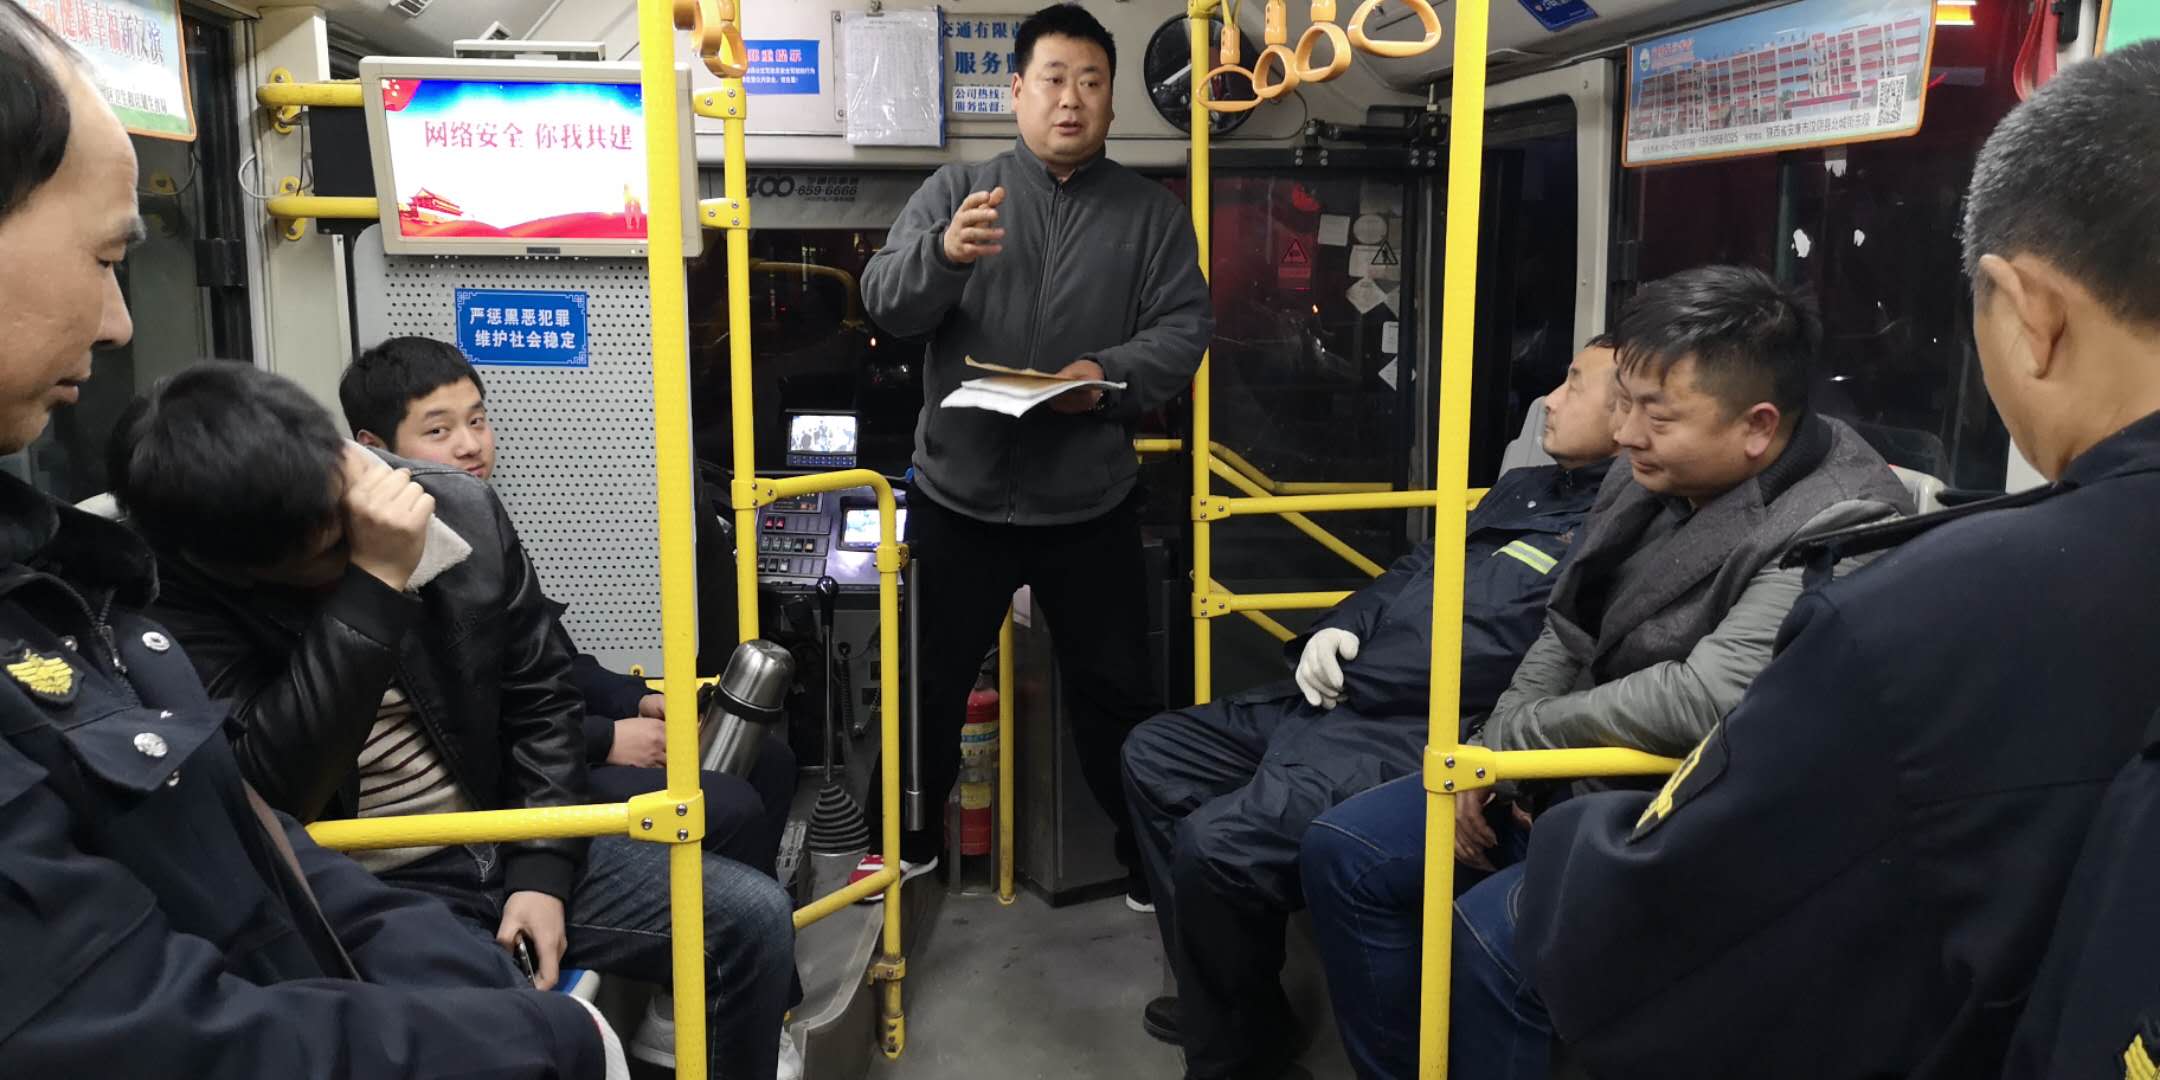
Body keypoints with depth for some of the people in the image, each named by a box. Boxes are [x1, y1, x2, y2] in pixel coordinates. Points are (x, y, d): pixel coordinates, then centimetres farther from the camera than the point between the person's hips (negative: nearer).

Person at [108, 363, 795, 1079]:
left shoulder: (460, 509, -5)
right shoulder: (181, 596, -15)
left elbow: (538, 696, 5)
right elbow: (267, 792, -29)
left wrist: (541, 868, -5)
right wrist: (374, 582, -32)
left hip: (503, 848, 5)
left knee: (753, 918, -7)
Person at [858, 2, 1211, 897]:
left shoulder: (1151, 211, 5)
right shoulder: (951, 192, 3)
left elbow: (1185, 329, -2)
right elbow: (885, 303, -7)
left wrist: (1111, 374, -21)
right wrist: (943, 253, -29)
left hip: (1091, 504, 0)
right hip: (959, 495, 0)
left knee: (1115, 691, 11)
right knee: (928, 684, 13)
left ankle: (1150, 856, 29)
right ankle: (907, 843, 34)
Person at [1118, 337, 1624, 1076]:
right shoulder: (1523, 488, 20)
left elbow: (1492, 656, -21)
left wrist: (1351, 674, -15)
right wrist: (1337, 629, 4)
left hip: (1417, 736, -10)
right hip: (1339, 702, 10)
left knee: (1216, 843, -26)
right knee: (1153, 756, 10)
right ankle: (1218, 994, 18)